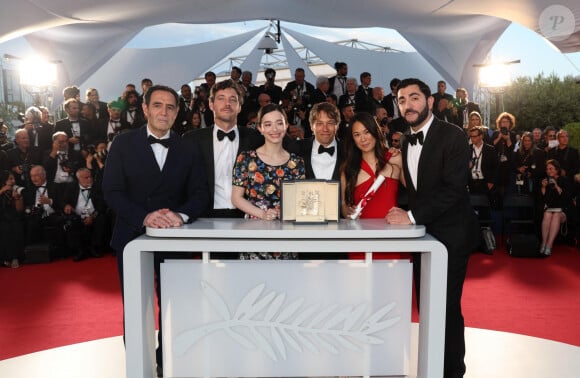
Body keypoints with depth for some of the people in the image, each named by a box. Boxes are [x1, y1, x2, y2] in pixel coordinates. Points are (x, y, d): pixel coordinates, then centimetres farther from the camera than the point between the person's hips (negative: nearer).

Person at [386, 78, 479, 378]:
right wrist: (406, 215, -2)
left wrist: (412, 216, -22)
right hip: (421, 234, 7)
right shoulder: (406, 143, 10)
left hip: (450, 235, -7)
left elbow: (453, 189, -22)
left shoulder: (452, 136, -13)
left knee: (447, 308, -3)